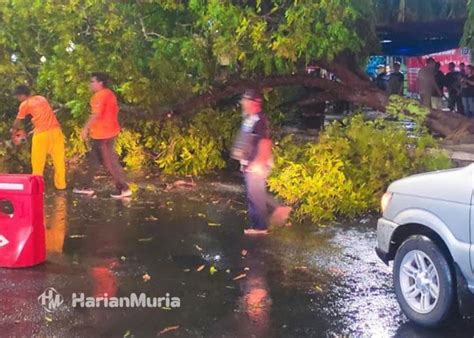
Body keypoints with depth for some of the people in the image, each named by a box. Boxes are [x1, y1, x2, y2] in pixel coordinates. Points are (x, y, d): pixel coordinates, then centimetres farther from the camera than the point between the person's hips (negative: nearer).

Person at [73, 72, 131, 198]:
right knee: (93, 159, 16)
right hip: (109, 131, 10)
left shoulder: (99, 95, -17)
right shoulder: (109, 93, 14)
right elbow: (114, 111, 20)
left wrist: (86, 128, -18)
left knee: (109, 162, -5)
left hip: (103, 133, -10)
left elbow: (96, 114, -25)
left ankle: (124, 189, -2)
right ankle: (86, 186, 23)